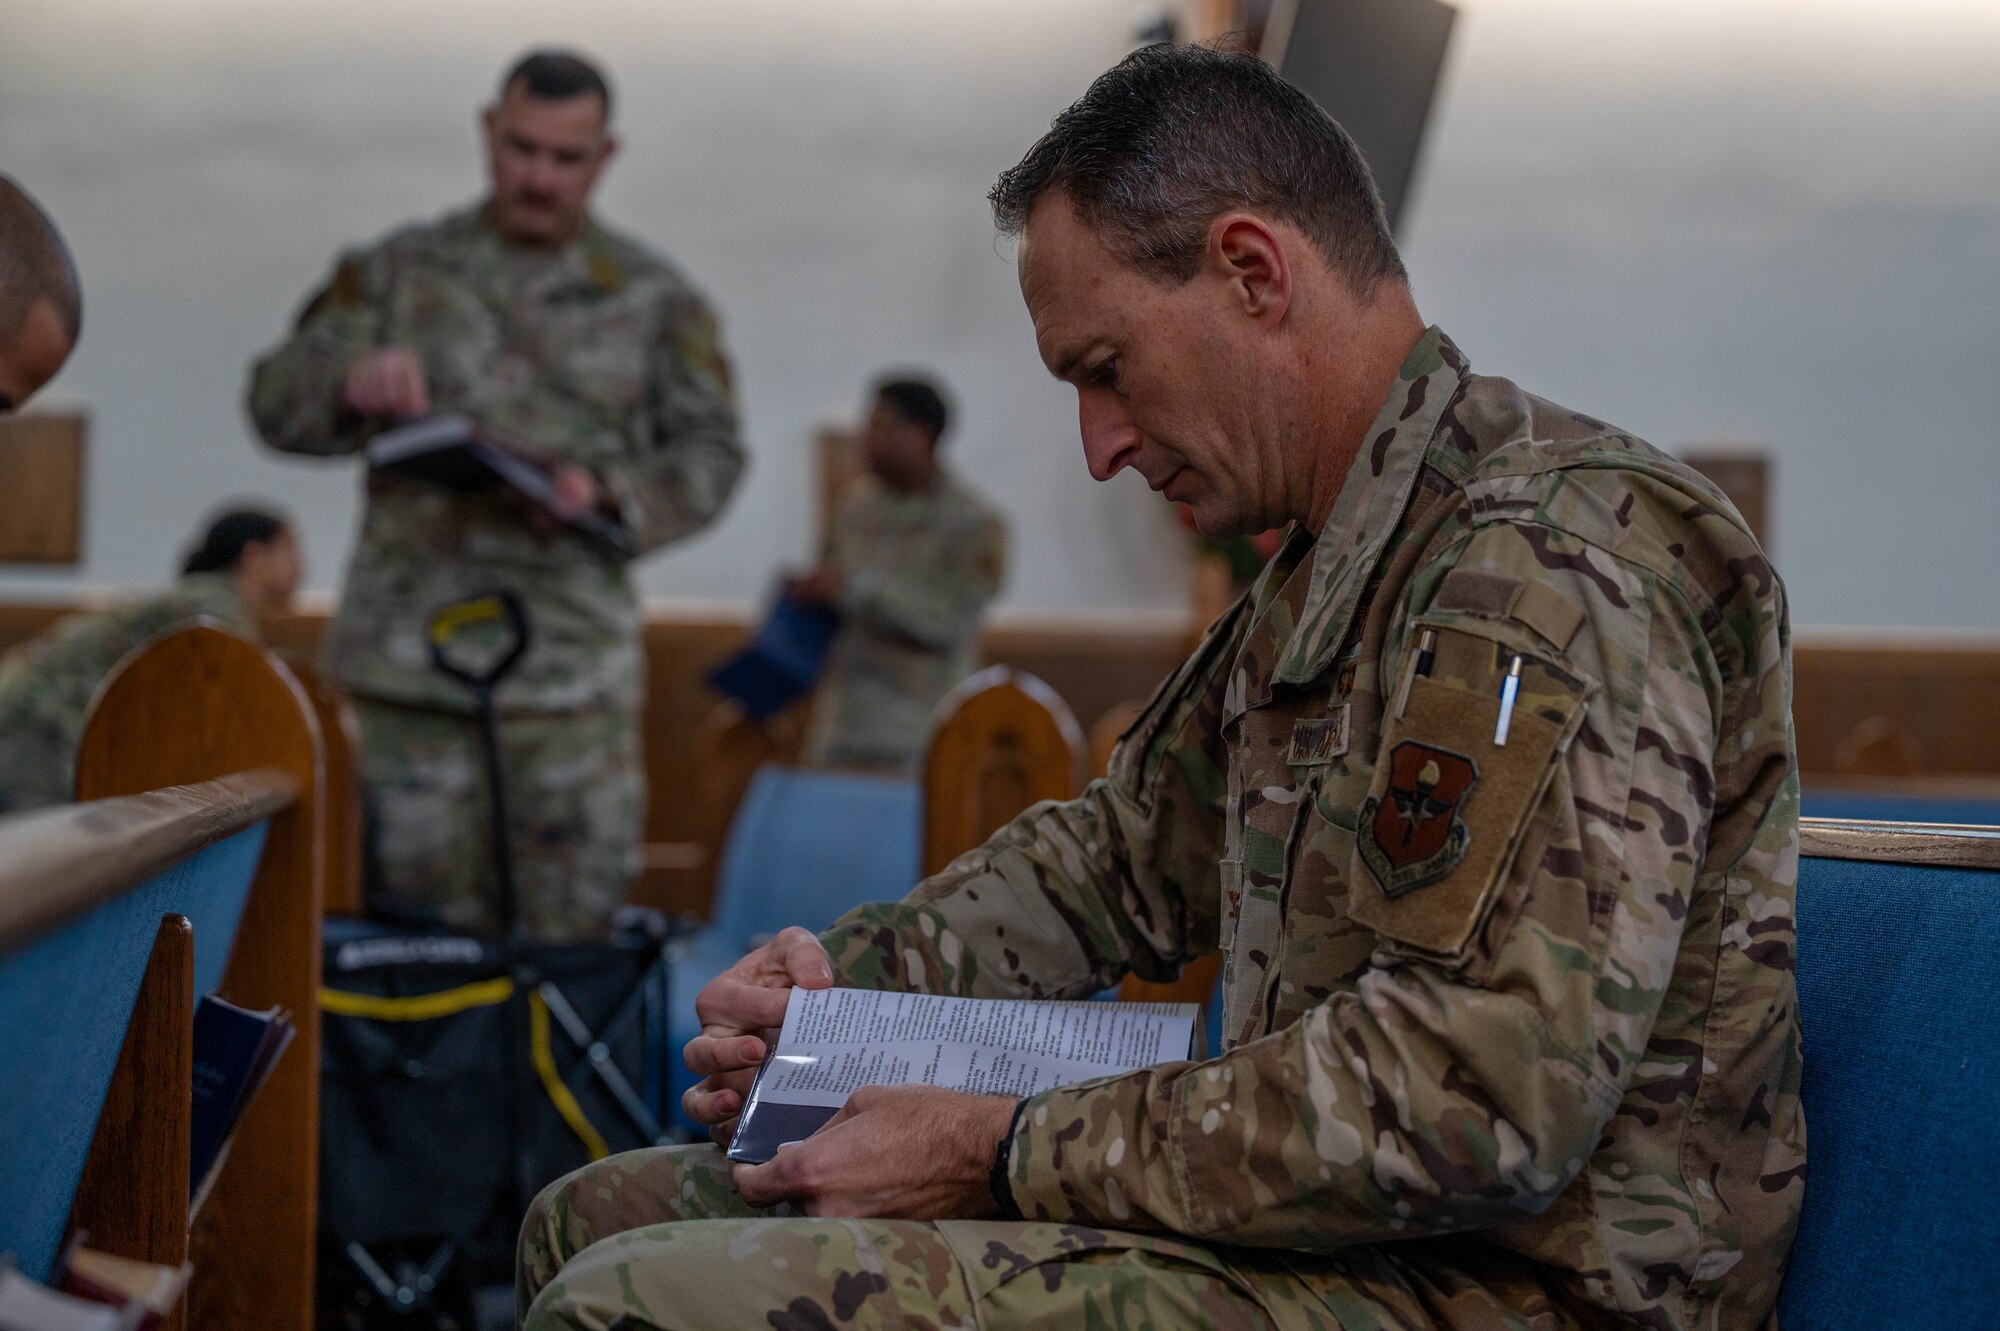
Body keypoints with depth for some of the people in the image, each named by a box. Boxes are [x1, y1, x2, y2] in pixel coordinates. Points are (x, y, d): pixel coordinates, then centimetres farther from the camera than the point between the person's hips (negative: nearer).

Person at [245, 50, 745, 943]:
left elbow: (709, 456, 7)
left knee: (570, 934, -3)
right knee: (418, 921, 3)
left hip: (573, 675, 0)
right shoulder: (397, 273, 11)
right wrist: (351, 384, -17)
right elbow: (276, 401, 6)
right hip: (408, 667, 1)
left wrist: (608, 492, -14)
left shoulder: (654, 300, 10)